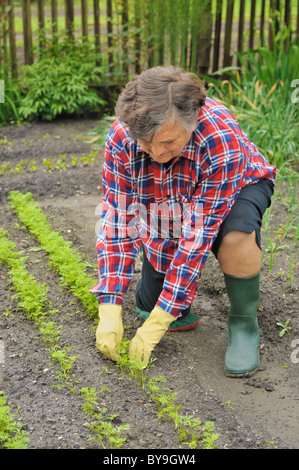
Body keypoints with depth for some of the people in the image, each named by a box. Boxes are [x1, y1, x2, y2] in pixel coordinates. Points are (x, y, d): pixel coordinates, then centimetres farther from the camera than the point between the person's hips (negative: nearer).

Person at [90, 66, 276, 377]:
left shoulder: (222, 140, -40)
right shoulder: (121, 138, -30)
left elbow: (199, 232, -38)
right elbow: (117, 221, -26)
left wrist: (160, 321, -36)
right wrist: (109, 310, -31)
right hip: (169, 203, 3)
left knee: (235, 236, -38)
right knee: (149, 305, -4)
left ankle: (243, 325, -12)